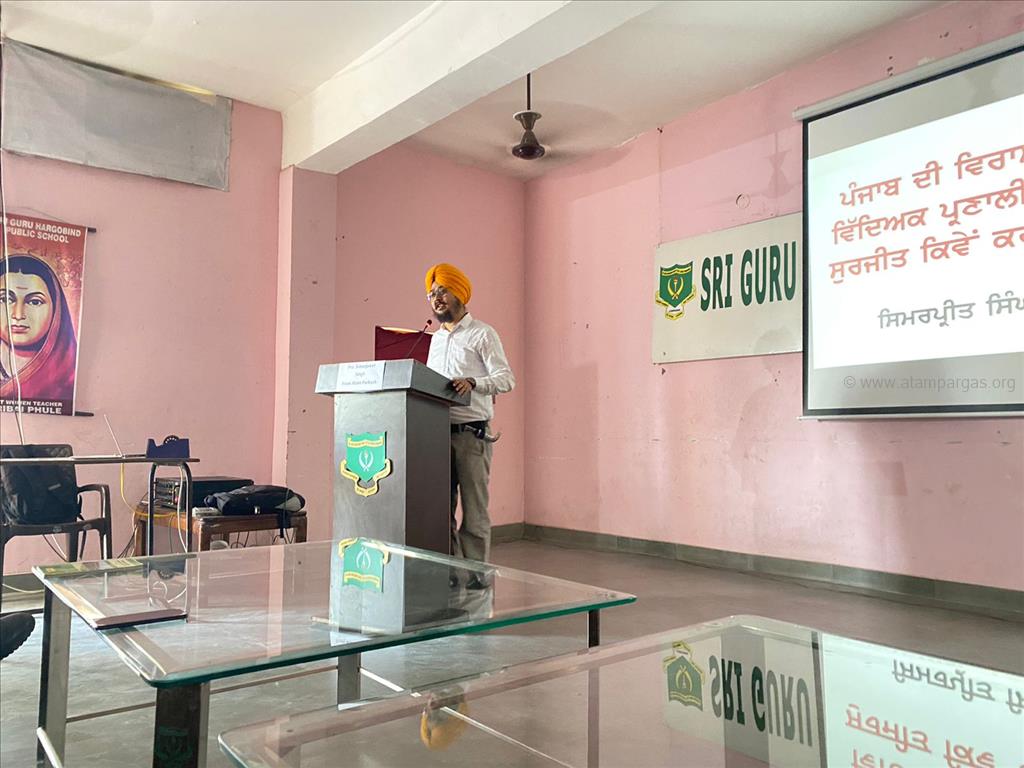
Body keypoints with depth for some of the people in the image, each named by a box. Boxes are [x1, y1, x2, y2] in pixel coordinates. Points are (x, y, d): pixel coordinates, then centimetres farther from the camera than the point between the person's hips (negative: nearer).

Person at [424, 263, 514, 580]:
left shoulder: (482, 334, -1)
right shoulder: (436, 338, 20)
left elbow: (506, 378, -9)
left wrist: (473, 383, -25)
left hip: (471, 433, -6)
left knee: (474, 510, -3)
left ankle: (476, 575, 4)